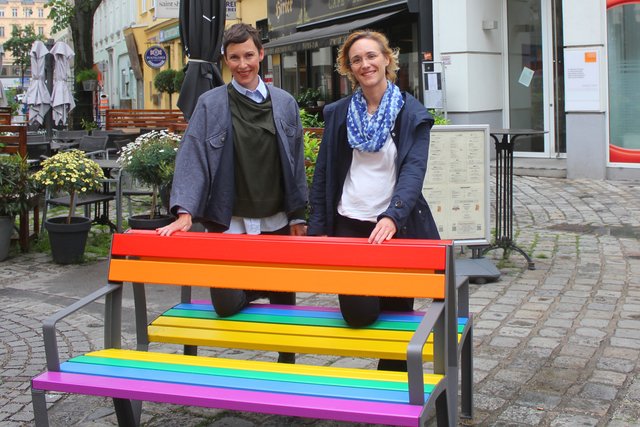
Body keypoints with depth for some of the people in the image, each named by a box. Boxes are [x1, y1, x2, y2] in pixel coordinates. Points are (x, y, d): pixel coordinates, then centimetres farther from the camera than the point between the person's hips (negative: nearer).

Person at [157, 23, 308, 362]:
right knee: (227, 303, -7)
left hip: (275, 221, 2)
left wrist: (298, 216, 6)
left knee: (284, 298, 10)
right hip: (228, 222, -2)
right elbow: (192, 156, -6)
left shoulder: (285, 103, 5)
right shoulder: (210, 103, -2)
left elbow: (296, 162, 8)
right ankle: (259, 288, 27)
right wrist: (185, 211, -16)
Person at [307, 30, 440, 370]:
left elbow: (414, 169, -14)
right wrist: (317, 228, 4)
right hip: (349, 223, 1)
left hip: (395, 226, -1)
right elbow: (323, 172, 9)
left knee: (397, 312, 9)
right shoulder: (338, 113, 7)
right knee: (359, 313, -14)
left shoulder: (411, 113, -2)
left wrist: (393, 217, -30)